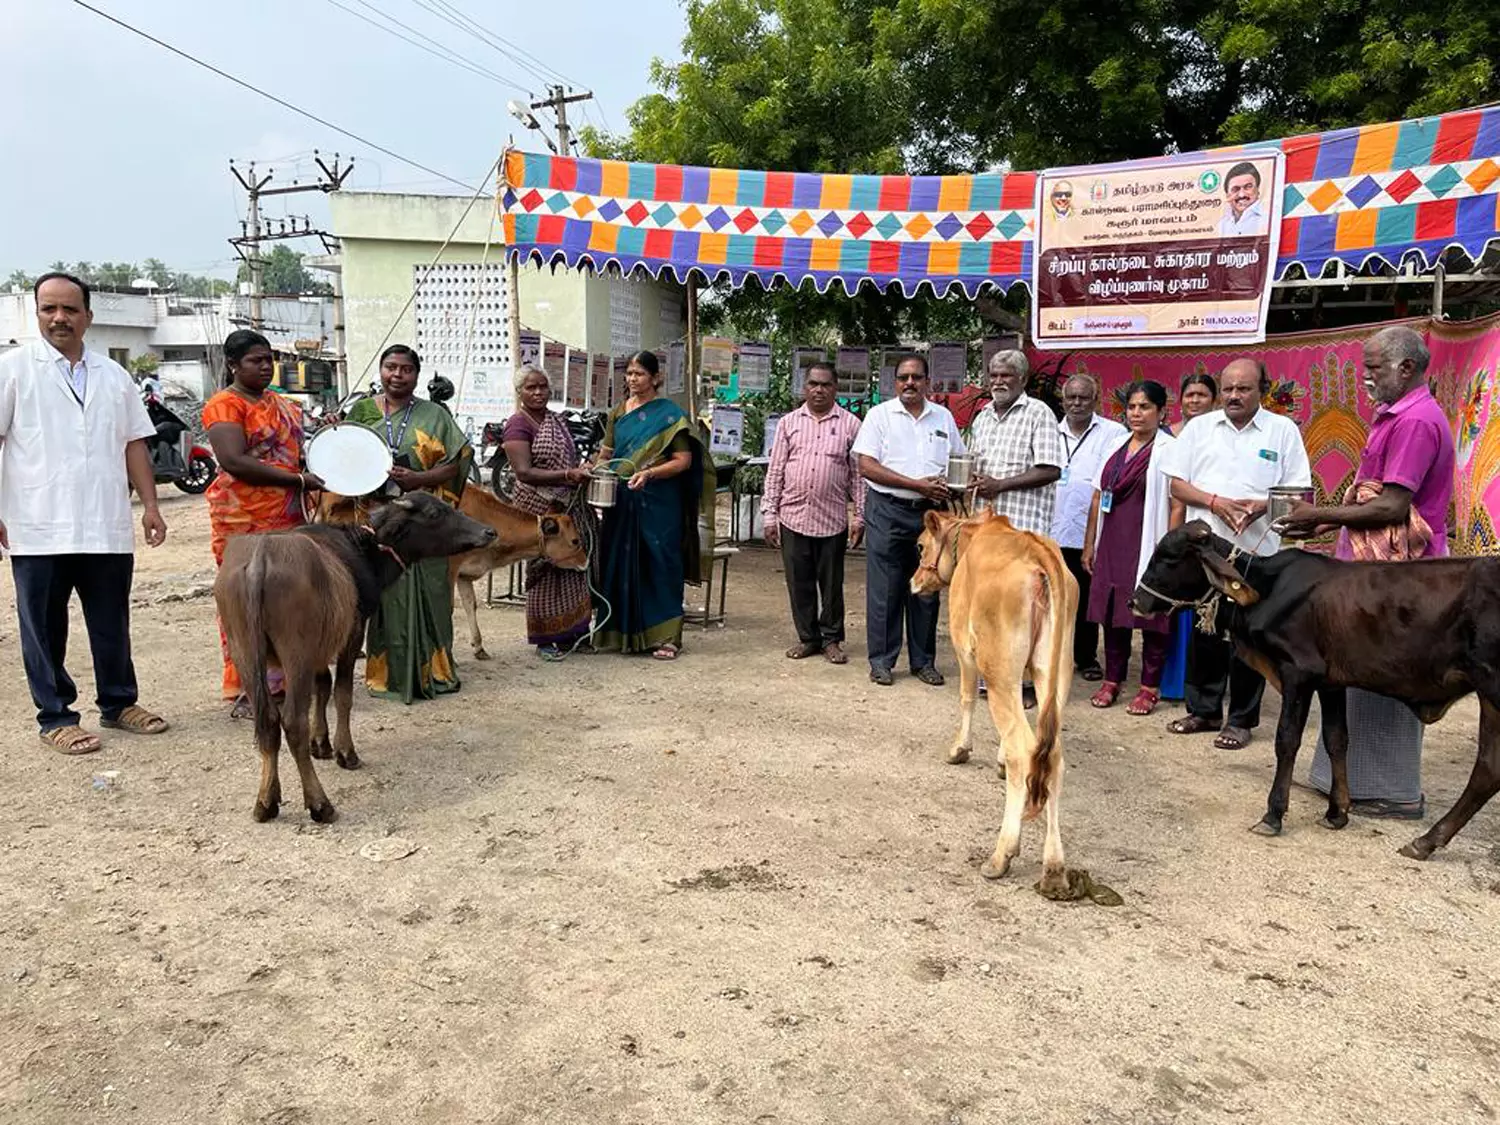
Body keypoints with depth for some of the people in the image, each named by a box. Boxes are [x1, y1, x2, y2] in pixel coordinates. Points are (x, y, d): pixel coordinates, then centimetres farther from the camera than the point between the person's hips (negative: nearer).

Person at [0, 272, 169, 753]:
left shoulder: (113, 375, 14)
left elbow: (134, 444, 14)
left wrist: (150, 504, 7)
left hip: (107, 528, 3)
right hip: (39, 530, -3)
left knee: (113, 625, 11)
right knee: (44, 630, 6)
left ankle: (119, 703, 24)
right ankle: (55, 718, 16)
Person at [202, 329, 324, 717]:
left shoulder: (281, 404, 18)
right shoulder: (224, 405, -6)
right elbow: (234, 461, -18)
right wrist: (298, 479, -18)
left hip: (287, 517, 7)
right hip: (243, 518, -7)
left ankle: (282, 679, 18)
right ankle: (247, 691, 3)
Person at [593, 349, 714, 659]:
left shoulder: (669, 414, -3)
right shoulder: (618, 413, 13)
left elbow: (684, 460, -9)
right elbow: (606, 454, 18)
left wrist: (648, 473, -22)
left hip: (658, 502, -5)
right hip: (621, 501, 5)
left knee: (659, 563, -2)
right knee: (622, 562, 7)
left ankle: (665, 636, 5)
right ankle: (623, 630, 18)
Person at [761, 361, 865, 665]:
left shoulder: (850, 424, 4)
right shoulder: (788, 422, 8)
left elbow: (858, 473, 4)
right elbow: (775, 471, 8)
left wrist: (860, 516, -1)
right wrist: (769, 515, 3)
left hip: (832, 519, -2)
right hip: (793, 516, 2)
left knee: (832, 583, 6)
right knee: (799, 582, 8)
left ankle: (831, 639, 20)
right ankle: (807, 637, 22)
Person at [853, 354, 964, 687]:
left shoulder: (943, 417, 12)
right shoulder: (880, 415, 0)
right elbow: (866, 466, -9)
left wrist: (946, 485, -6)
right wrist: (918, 484, -14)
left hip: (929, 513, 3)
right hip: (887, 512, -3)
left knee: (927, 589, 8)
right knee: (884, 590, 0)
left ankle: (923, 660, 18)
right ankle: (881, 660, 10)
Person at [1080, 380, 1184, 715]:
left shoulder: (1169, 449, -6)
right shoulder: (1116, 445, 13)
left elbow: (1178, 506, -10)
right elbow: (1098, 497, 15)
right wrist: (1089, 544, 13)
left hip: (1148, 546, -6)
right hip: (1112, 546, 6)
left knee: (1150, 616, 2)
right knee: (1112, 613, 10)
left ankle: (1150, 688, 13)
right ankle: (1112, 680, 22)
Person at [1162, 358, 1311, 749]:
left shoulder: (1283, 430, 3)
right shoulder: (1199, 427, 9)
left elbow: (1299, 492, 1)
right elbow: (1177, 483, 5)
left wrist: (1263, 505, -18)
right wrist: (1214, 502, -12)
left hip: (1257, 553, -2)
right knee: (1203, 632, 10)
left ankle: (1241, 719, 13)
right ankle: (1202, 710, 23)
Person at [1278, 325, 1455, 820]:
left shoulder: (1415, 420, -17)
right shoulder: (1401, 415, 16)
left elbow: (1392, 507, -21)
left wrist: (1320, 514, -13)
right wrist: (1322, 525, 11)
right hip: (1379, 566, 10)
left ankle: (1394, 792, 8)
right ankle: (1357, 776, 25)